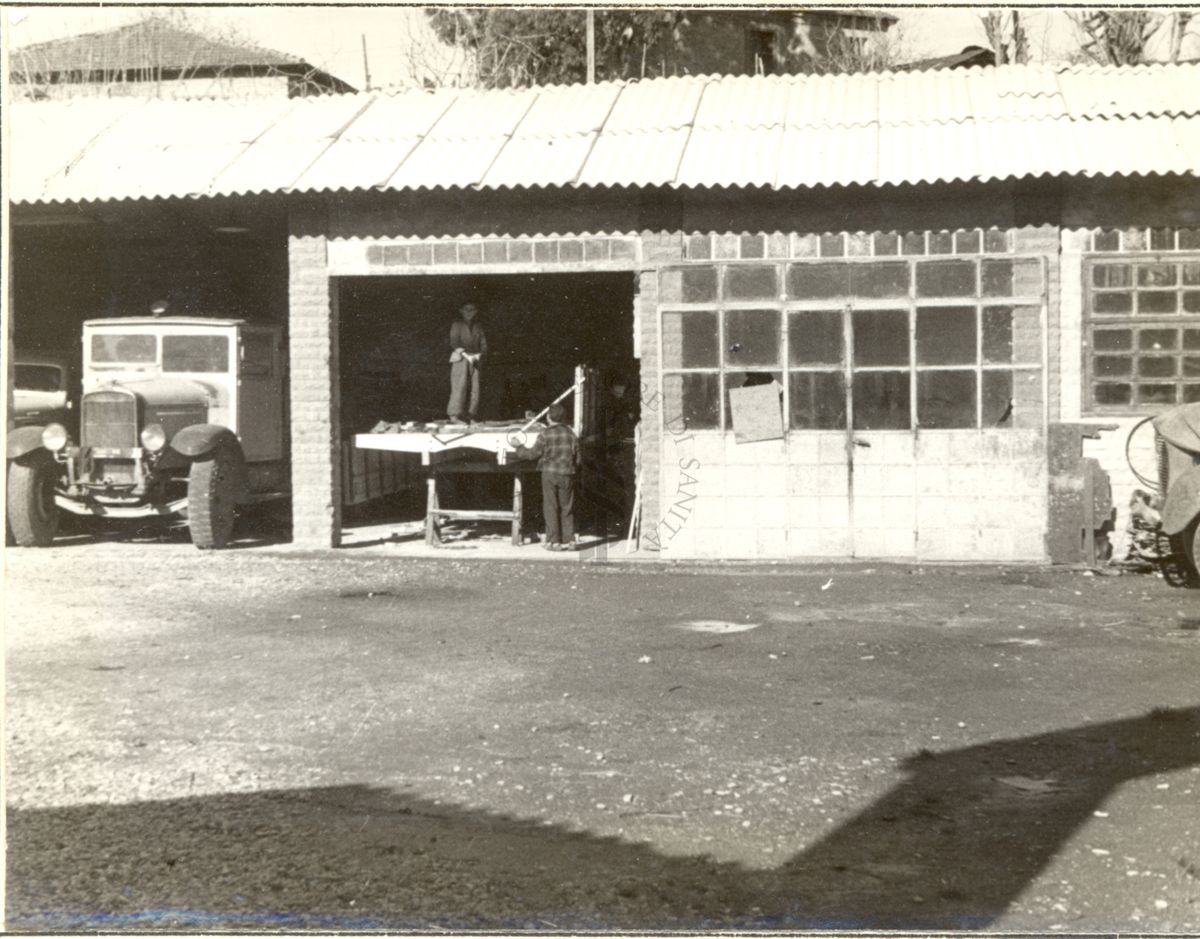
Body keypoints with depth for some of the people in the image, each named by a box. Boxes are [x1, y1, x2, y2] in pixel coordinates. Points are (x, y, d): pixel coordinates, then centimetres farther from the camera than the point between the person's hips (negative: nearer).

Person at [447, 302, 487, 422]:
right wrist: (466, 355, -15)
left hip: (474, 359, 5)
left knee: (474, 388, -2)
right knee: (460, 386, -13)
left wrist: (478, 355, -6)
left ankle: (470, 415, 0)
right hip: (460, 358, -5)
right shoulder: (457, 325, 4)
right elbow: (454, 342, -6)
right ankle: (454, 415, -16)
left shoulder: (477, 326, 17)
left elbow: (483, 343, 13)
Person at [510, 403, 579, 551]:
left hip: (550, 473, -3)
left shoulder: (545, 434, -9)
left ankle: (554, 541, 1)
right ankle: (568, 540, 10)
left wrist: (519, 450, 13)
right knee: (567, 508, 10)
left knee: (551, 508, 2)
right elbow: (577, 457, 5)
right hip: (567, 475, 3)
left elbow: (533, 453, -4)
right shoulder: (571, 434, 2)